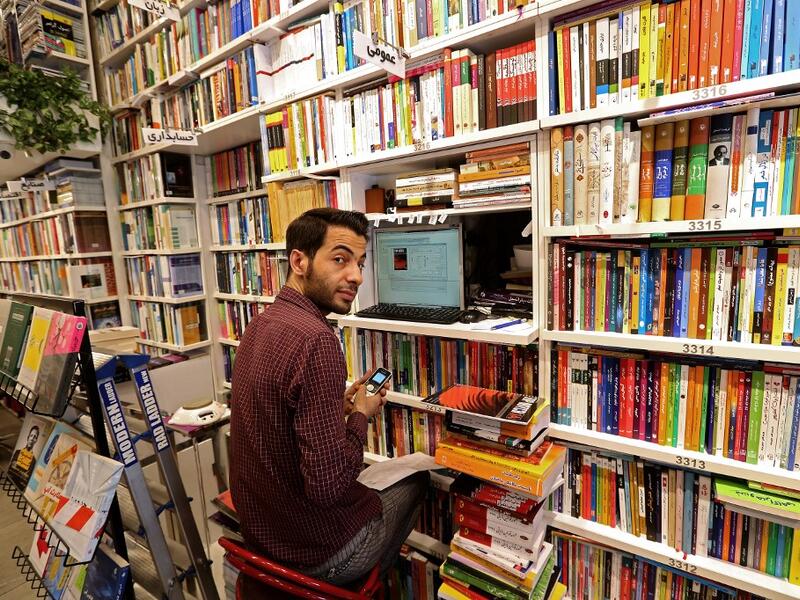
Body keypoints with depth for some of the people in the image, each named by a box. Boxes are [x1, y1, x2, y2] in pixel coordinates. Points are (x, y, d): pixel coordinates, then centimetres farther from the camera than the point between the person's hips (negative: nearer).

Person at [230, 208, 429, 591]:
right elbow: (329, 486, -30)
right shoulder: (316, 341, -32)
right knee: (417, 480, 19)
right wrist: (360, 415, -15)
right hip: (319, 550, -7)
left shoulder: (261, 324, -3)